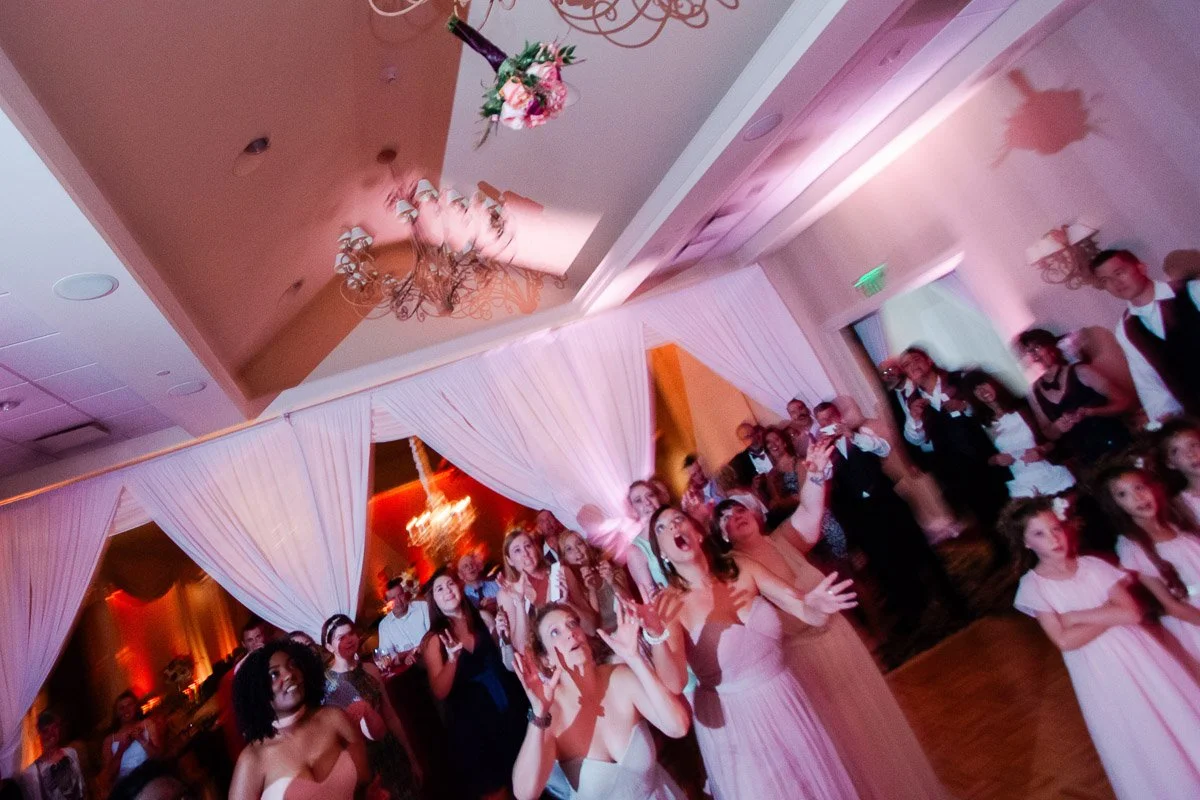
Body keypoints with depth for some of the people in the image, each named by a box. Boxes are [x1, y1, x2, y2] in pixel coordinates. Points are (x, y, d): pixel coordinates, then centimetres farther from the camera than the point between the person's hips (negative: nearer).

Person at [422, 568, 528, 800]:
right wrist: (452, 658, -25)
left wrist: (504, 638, -12)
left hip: (510, 710, 2)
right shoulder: (435, 640, -5)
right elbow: (440, 692, -10)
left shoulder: (484, 618, -1)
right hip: (472, 724, -2)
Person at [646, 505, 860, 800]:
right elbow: (673, 684, -28)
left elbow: (810, 614, -11)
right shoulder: (670, 605, -17)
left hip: (785, 702, 3)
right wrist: (656, 636, -46)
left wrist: (815, 606, -34)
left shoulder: (741, 568, -11)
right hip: (731, 719, -3)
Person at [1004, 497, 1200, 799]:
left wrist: (1078, 616, -18)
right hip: (1100, 671, -2)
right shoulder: (1033, 585, -15)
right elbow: (1065, 640, -19)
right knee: (1140, 748, 13)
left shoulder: (1092, 565, -6)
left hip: (1136, 653, 2)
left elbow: (1133, 613, -11)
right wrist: (1112, 615, -15)